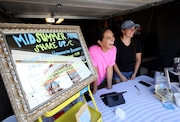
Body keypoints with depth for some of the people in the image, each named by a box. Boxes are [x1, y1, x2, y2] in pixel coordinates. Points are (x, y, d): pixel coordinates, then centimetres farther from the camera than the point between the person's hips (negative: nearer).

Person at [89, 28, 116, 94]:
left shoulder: (113, 49, -16)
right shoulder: (93, 50, -31)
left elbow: (109, 68, -12)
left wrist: (109, 87, -7)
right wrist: (94, 92, -17)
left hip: (102, 81, 4)